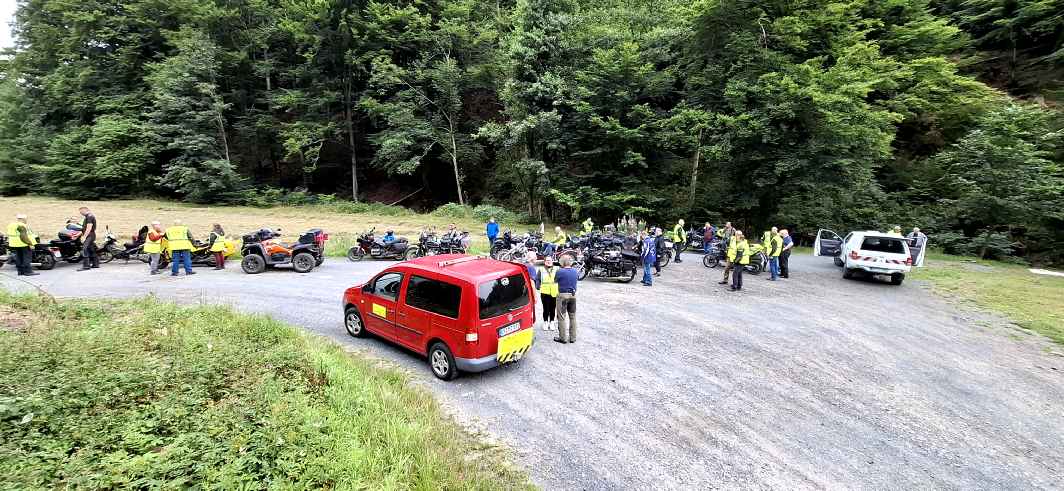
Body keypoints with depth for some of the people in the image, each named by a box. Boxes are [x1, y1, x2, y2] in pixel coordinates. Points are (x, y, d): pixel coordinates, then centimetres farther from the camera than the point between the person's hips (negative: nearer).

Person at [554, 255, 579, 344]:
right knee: (572, 317, 12)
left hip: (563, 295, -5)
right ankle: (573, 337, 17)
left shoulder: (560, 272, -14)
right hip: (573, 295, 5)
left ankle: (563, 337, 6)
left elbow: (555, 280, 2)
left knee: (562, 317, 3)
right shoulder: (575, 271, 2)